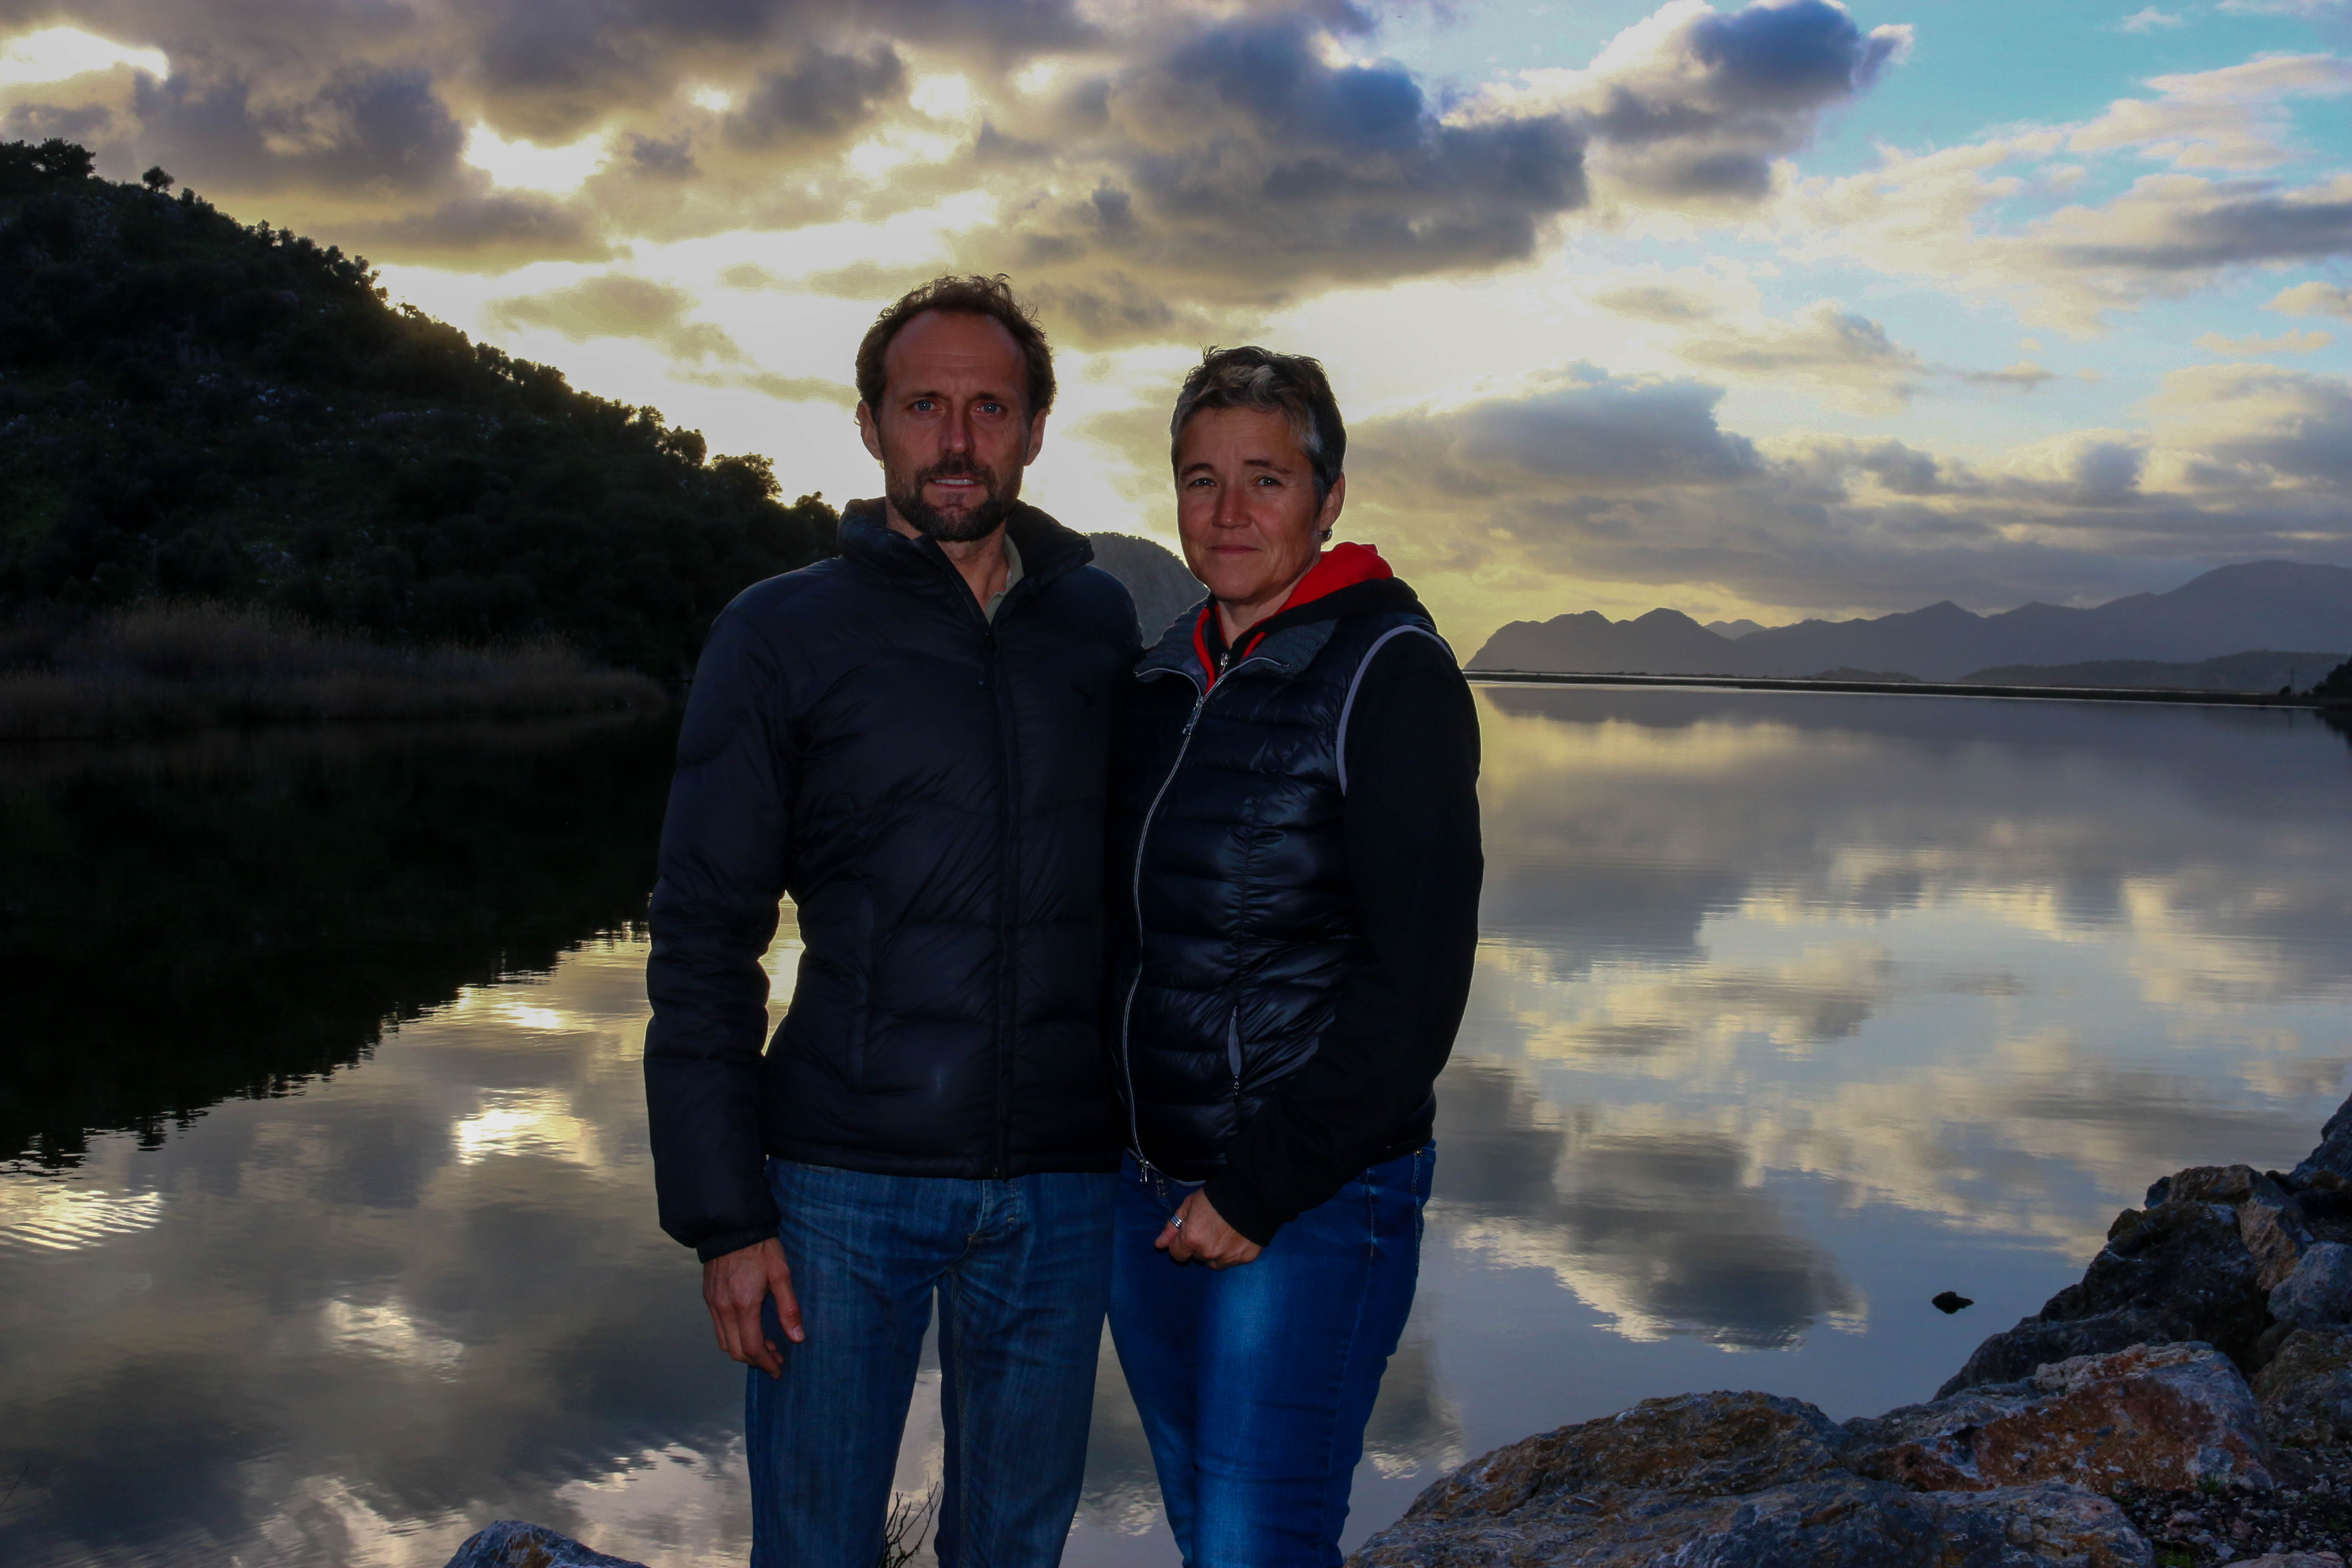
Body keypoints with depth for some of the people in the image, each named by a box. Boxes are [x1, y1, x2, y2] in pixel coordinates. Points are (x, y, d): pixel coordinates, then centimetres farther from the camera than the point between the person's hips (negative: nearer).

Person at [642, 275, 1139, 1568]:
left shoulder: (1106, 622, 6)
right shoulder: (783, 633, -1)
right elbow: (702, 944, -2)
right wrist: (722, 1215, -8)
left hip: (1062, 1188, 2)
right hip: (843, 1183, -2)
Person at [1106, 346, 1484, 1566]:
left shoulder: (1389, 672, -11)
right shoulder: (1163, 677, 10)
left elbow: (1417, 980, -16)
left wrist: (1264, 1189, -17)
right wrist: (1107, 1147, 8)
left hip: (1315, 1203, -7)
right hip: (1148, 1190, 7)